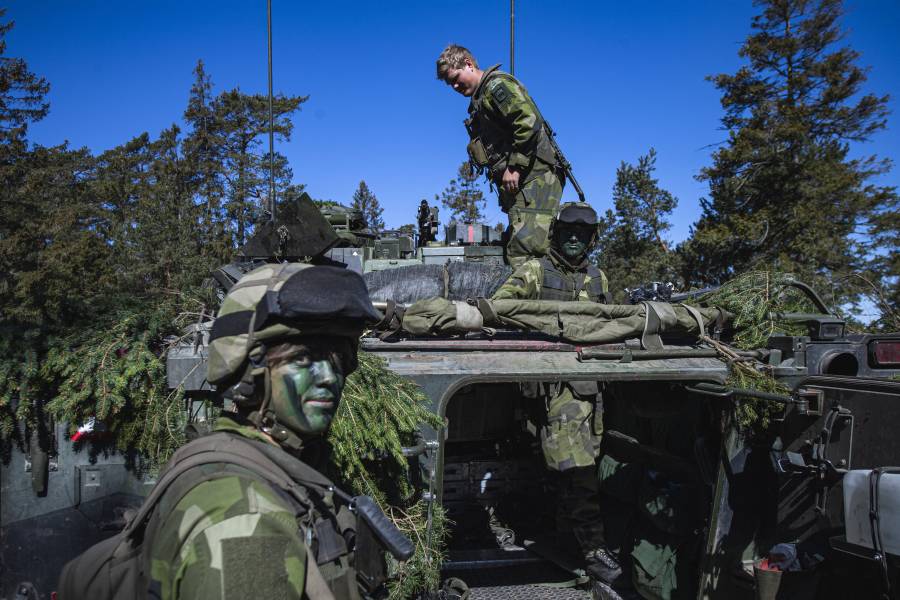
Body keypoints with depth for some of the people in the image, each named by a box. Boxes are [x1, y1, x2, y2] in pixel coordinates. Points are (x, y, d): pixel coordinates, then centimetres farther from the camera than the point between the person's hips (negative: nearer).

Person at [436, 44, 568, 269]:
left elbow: (529, 122, -17)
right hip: (518, 183, 10)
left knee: (523, 253, -20)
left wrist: (515, 166, -17)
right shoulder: (479, 101, 26)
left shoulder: (497, 84, -3)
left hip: (534, 176, -10)